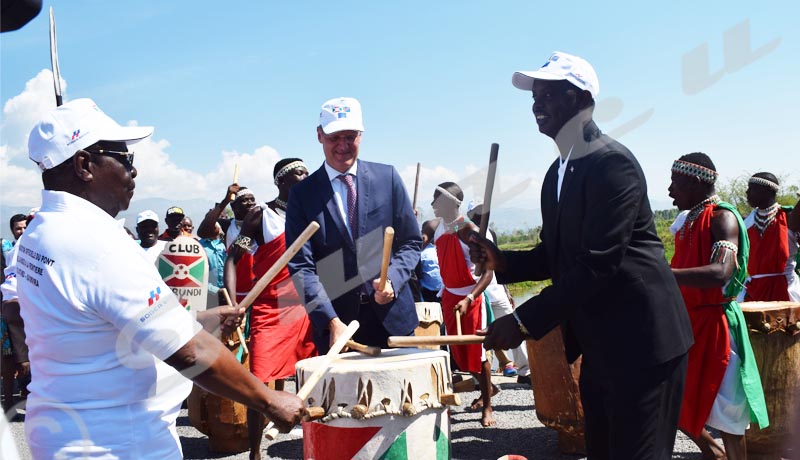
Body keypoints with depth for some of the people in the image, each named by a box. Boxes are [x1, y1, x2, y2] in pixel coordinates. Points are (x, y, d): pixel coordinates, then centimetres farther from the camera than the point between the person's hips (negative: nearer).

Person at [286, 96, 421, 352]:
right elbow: (301, 265, -6)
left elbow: (411, 242, 8)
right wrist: (331, 321, -18)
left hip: (392, 318, 1)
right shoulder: (303, 194, 1)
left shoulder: (387, 177, 5)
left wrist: (392, 280, -12)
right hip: (337, 324, -1)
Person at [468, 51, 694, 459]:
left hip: (641, 342, -9)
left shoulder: (612, 162, -17)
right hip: (598, 346, 9)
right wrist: (502, 261, -2)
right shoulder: (557, 173, 13)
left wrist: (525, 320, -23)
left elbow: (598, 262, -24)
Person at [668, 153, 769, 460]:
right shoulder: (690, 221, 11)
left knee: (723, 408, 3)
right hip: (686, 322, 8)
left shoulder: (722, 217, -15)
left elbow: (720, 273, -32)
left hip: (713, 325, -8)